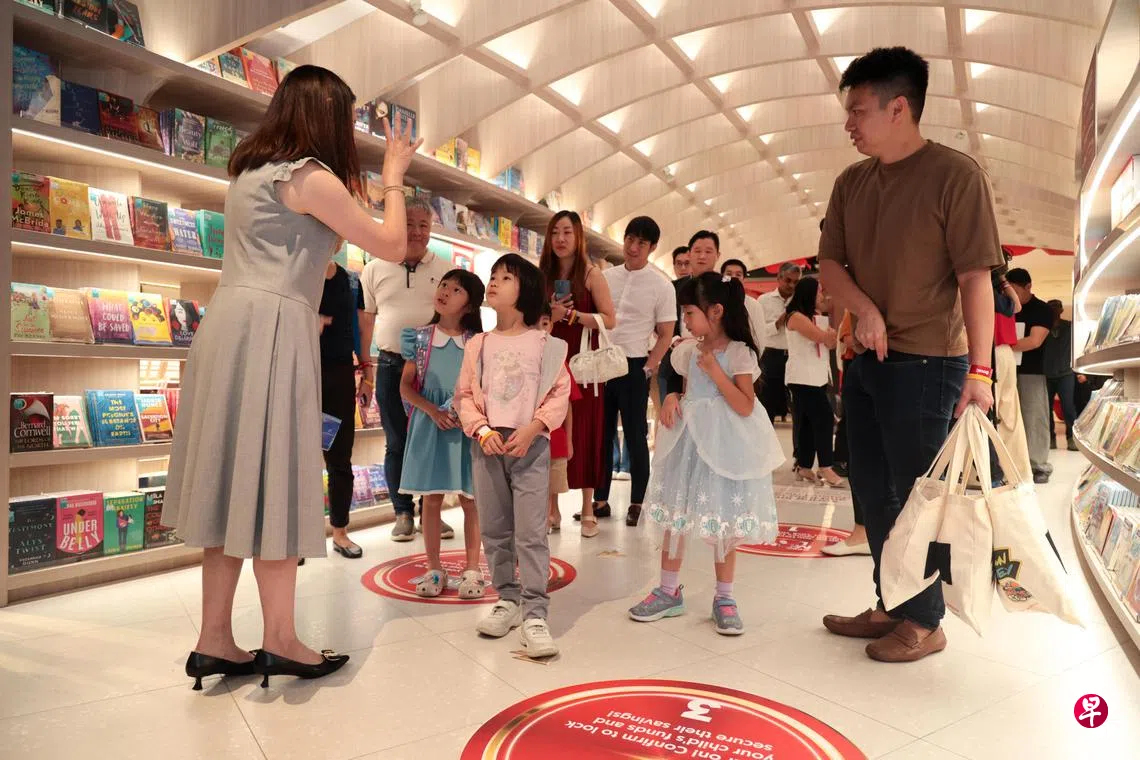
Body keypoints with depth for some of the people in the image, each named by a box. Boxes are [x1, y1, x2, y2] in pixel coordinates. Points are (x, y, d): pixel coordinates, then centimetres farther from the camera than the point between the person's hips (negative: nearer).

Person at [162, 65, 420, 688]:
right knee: (272, 485, -3)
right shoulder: (312, 177, -7)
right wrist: (393, 179, 11)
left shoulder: (249, 172, 19)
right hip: (271, 330, -8)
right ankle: (280, 642, 8)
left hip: (227, 324, 9)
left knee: (233, 483, 9)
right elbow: (392, 247, -2)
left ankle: (214, 642, 16)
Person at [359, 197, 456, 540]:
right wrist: (365, 372, 5)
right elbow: (366, 322, 8)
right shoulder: (375, 270, 6)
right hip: (391, 365, 0)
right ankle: (403, 513, 19)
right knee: (396, 444, 6)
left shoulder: (445, 271, 5)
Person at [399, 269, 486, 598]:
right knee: (431, 498, 6)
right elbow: (406, 386, 2)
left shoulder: (478, 343, 1)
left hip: (467, 427, -1)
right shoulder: (421, 338, 3)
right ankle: (435, 568, 20)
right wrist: (433, 410, -13)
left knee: (470, 498, 5)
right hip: (429, 425, 1)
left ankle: (472, 569, 17)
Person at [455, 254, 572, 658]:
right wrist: (481, 430, -10)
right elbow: (465, 394, 7)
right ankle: (507, 599, 26)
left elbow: (559, 394, -3)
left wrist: (532, 428, -15)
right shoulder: (478, 344, 8)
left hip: (530, 444, -3)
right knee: (494, 530, 11)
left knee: (531, 532, -6)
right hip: (487, 443, 4)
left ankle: (534, 613, 1)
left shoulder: (544, 344, 0)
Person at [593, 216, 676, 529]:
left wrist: (649, 368, -12)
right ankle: (600, 498, 22)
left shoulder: (662, 286, -4)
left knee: (635, 436, 4)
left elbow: (665, 335, -4)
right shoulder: (606, 277, 7)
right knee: (602, 433, 11)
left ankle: (636, 502, 17)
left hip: (634, 366, -4)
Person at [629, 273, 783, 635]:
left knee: (723, 523, 5)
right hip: (687, 442, 5)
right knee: (675, 516, 9)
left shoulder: (739, 353, -11)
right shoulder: (688, 351, 5)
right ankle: (669, 591, 23)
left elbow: (745, 407, -18)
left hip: (722, 447, -5)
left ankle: (724, 598, 20)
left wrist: (714, 369, -21)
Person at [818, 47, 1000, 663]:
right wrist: (865, 309, -12)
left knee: (914, 496, 1)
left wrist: (979, 368, -17)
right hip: (866, 360, 7)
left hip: (925, 363, -7)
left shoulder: (955, 175, -10)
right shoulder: (851, 183, 8)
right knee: (873, 494, 14)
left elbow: (976, 277, -13)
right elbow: (830, 263, 8)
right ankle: (890, 607, 30)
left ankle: (924, 623, 19)